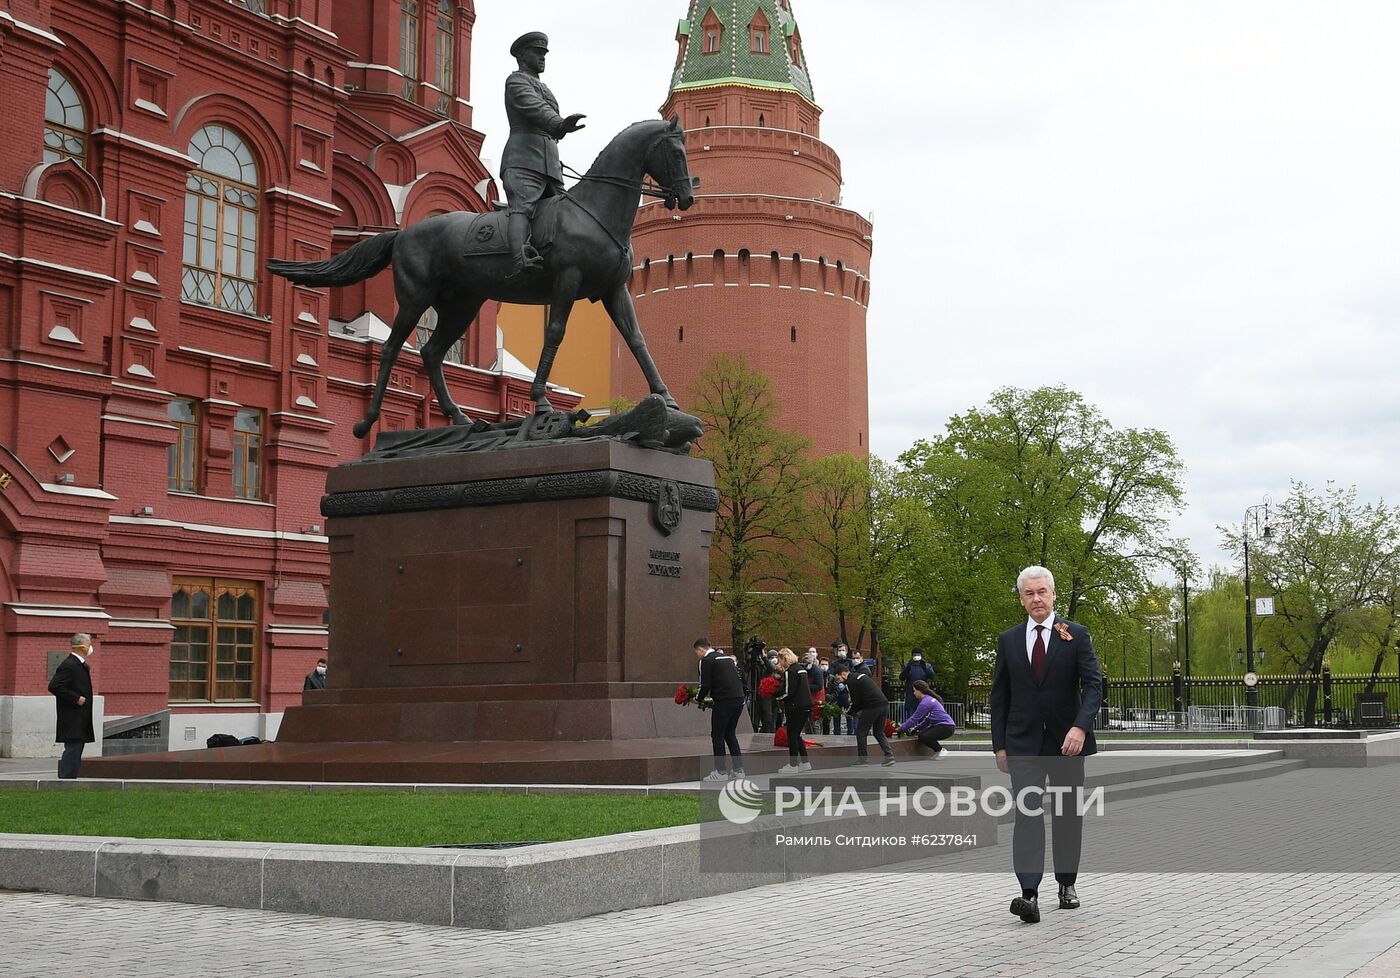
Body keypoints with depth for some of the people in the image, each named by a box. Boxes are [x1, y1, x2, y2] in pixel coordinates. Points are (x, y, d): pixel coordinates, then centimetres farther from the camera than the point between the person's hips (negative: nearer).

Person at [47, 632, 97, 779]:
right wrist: (76, 698, -21)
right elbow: (54, 686, -23)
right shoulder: (69, 665, -16)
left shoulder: (79, 665, 17)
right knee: (73, 750, -12)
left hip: (80, 720, 11)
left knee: (75, 752, 12)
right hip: (73, 720, -11)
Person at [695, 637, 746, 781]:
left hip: (724, 702, -8)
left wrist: (698, 699, 9)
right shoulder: (727, 657, 21)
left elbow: (705, 685, -11)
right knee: (730, 734, 17)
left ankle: (720, 772, 2)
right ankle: (738, 769, 16)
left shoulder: (707, 661, -4)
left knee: (717, 736, 2)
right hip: (739, 699, 8)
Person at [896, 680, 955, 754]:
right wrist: (916, 728, 15)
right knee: (921, 735, 6)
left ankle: (941, 751, -4)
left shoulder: (925, 702, -16)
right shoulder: (929, 699, 15)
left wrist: (901, 729, -2)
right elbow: (927, 719, 20)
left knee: (923, 737, -23)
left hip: (946, 727, -10)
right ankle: (938, 751, 13)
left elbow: (914, 719, -12)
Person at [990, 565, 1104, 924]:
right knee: (1027, 813, -12)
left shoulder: (1076, 635, 0)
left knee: (1068, 814, 9)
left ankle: (1067, 884, 25)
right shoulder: (1008, 640, 7)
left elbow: (1093, 684, -7)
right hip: (1023, 743, 0)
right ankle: (1029, 894, -21)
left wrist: (1080, 726, -22)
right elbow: (998, 696, 9)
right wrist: (999, 745, 3)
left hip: (1066, 741, 0)